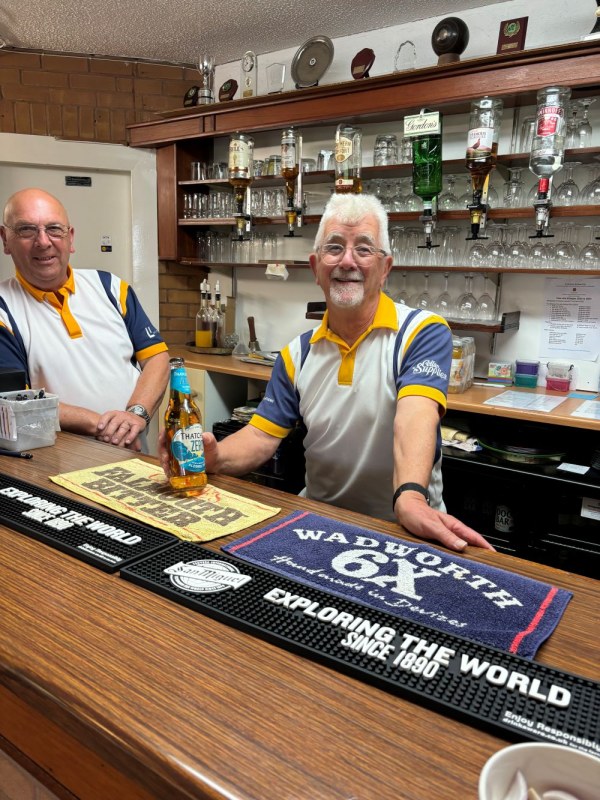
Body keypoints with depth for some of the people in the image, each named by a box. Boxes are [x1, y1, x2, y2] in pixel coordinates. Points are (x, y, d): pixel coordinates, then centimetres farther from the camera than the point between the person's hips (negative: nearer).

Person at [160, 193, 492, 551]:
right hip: (319, 519, 4)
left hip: (400, 530, -3)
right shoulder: (298, 353, 6)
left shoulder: (424, 333, -9)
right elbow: (263, 435, 2)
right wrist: (215, 457, -19)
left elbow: (415, 418, -27)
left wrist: (410, 499, -44)